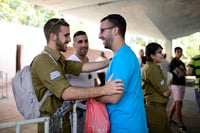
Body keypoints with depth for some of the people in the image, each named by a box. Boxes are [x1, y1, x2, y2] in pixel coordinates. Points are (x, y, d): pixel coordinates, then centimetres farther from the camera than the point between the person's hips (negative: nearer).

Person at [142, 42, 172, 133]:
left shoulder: (147, 66, 9)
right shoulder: (152, 69, -21)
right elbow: (166, 92, -18)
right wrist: (168, 91, 3)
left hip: (152, 105, 10)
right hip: (156, 107, -10)